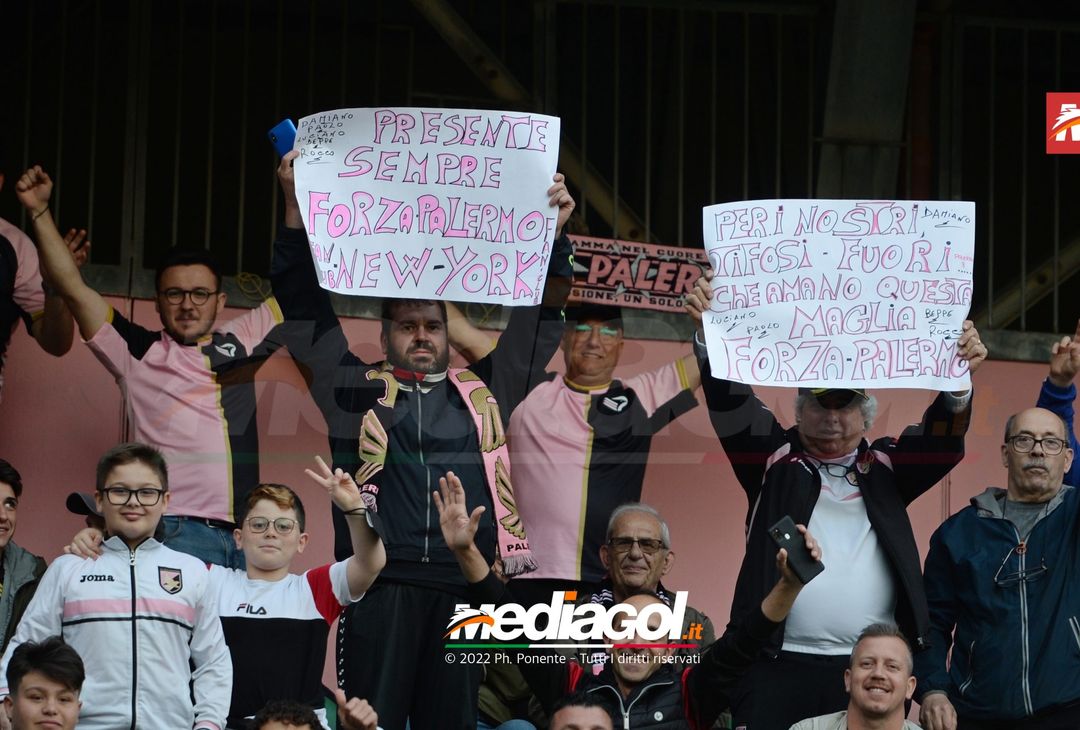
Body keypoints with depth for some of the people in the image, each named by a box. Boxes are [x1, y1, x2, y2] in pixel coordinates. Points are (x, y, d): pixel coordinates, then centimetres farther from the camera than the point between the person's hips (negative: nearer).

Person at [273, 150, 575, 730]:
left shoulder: (484, 391, 20)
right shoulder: (356, 388, 14)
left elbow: (539, 321, 21)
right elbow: (307, 308, 10)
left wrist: (552, 231, 12)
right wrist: (296, 209, 3)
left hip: (465, 583, 2)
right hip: (381, 580, -2)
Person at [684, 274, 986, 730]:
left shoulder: (884, 470, 14)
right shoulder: (775, 460, 10)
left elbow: (941, 439, 1)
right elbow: (731, 405, -2)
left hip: (871, 670, 2)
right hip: (779, 664, -2)